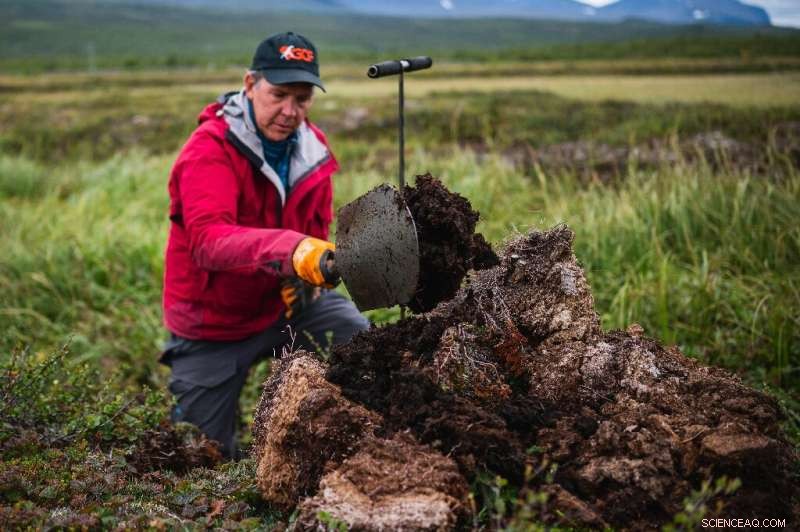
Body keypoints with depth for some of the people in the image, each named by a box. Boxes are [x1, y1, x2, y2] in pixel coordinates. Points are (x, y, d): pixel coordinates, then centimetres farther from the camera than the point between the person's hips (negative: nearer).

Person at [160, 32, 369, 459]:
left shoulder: (312, 146, -4)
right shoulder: (209, 150, -24)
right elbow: (208, 239, -40)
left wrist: (306, 276, -13)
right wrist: (292, 251, -57)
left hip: (285, 301, 4)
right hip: (213, 323, -4)